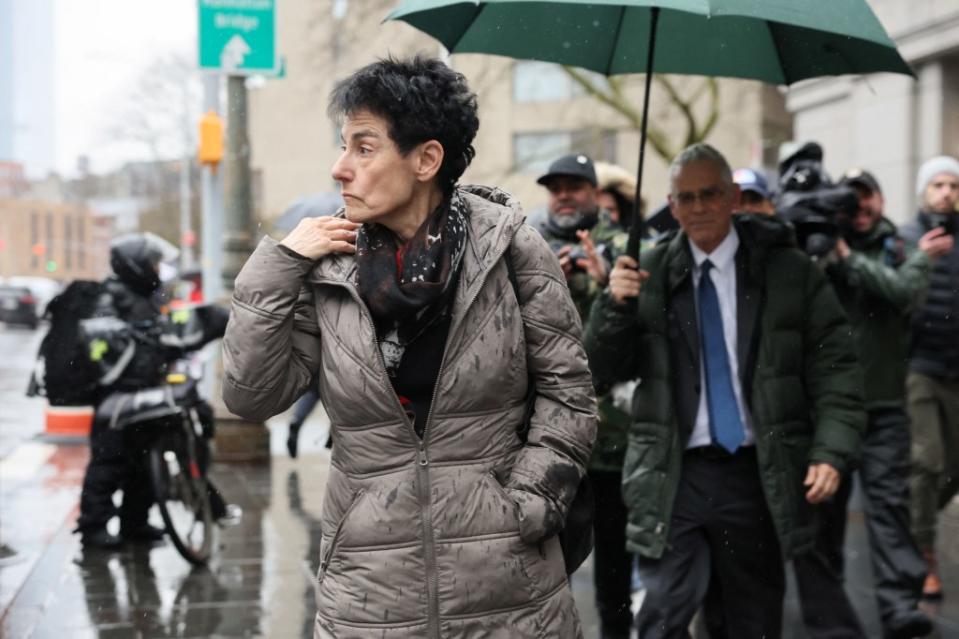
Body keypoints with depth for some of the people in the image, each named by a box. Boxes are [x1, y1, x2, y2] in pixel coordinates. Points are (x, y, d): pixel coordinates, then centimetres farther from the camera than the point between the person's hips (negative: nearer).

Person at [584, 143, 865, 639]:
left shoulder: (787, 270, 1)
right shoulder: (650, 275, 2)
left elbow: (834, 367, 1)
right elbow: (605, 369, 1)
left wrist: (831, 451, -10)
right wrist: (615, 304, -16)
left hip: (757, 473, 1)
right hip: (673, 474, -1)